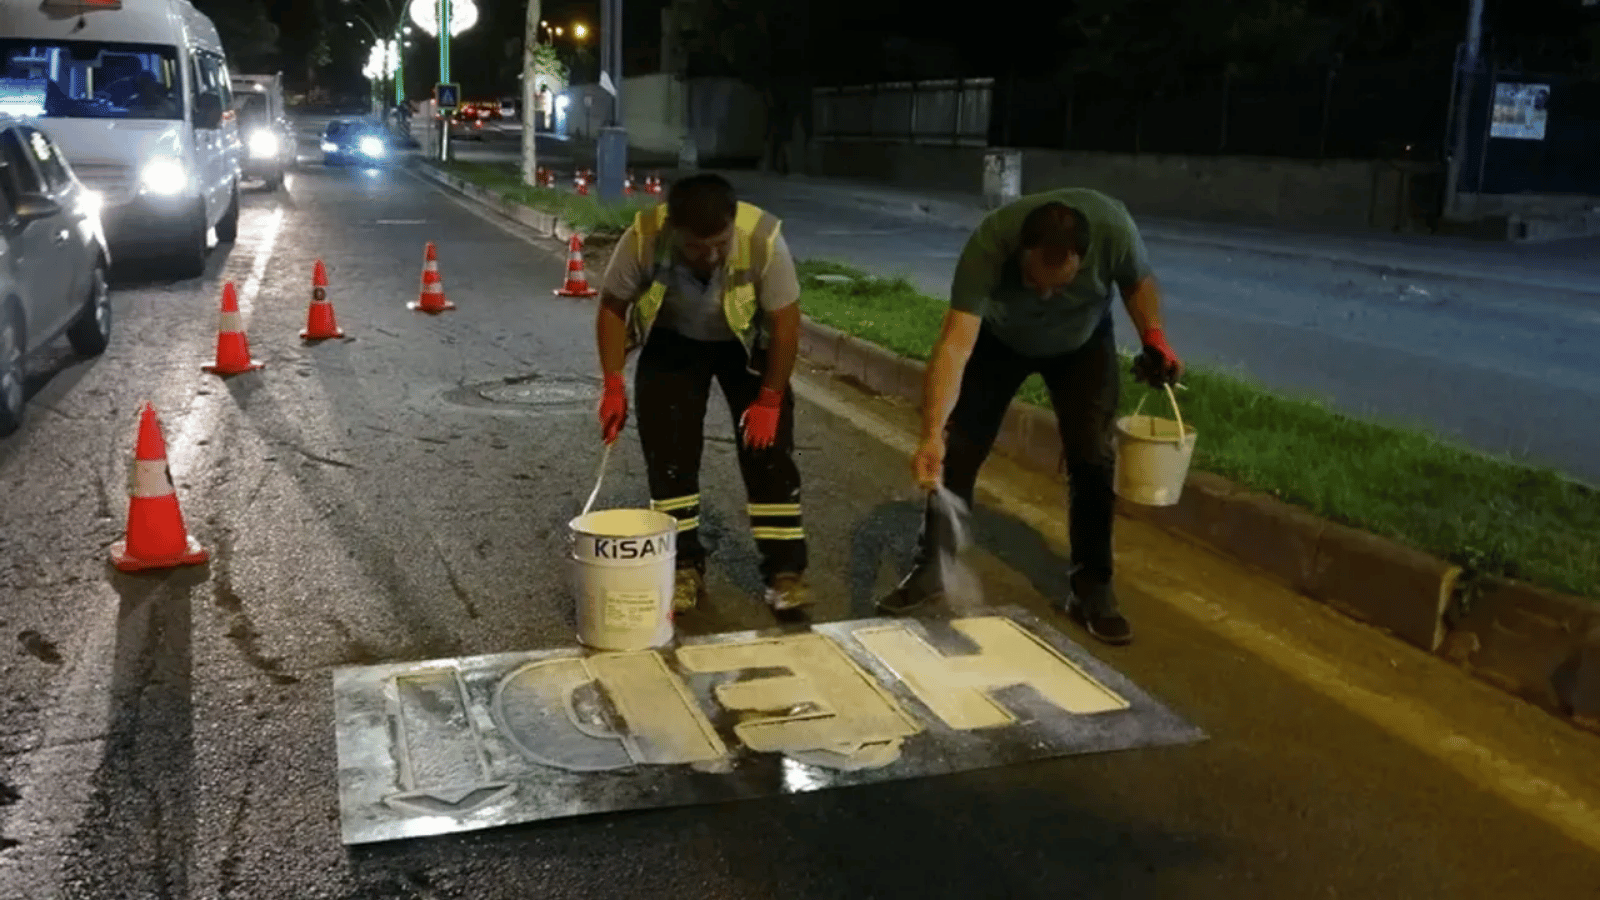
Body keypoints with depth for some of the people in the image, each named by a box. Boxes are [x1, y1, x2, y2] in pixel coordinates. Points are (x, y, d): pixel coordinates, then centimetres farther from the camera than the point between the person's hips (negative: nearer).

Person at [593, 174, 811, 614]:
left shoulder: (763, 238, -36)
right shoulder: (643, 237, -33)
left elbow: (786, 321, -23)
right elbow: (613, 307, -15)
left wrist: (769, 399, -19)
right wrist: (613, 385, -18)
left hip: (748, 342, -1)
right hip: (672, 341, 1)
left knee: (768, 448, -8)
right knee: (668, 451, -3)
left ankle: (785, 571, 1)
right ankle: (684, 568, 10)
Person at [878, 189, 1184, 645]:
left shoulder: (1114, 228, -36)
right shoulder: (989, 243, -41)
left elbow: (1138, 282, -11)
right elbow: (955, 345, -47)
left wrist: (1154, 338, -27)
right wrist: (931, 434, -56)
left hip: (1083, 343, 1)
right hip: (998, 338, -1)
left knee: (1092, 459, -8)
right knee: (958, 450, -3)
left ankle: (1092, 589, 7)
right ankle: (929, 567, 15)